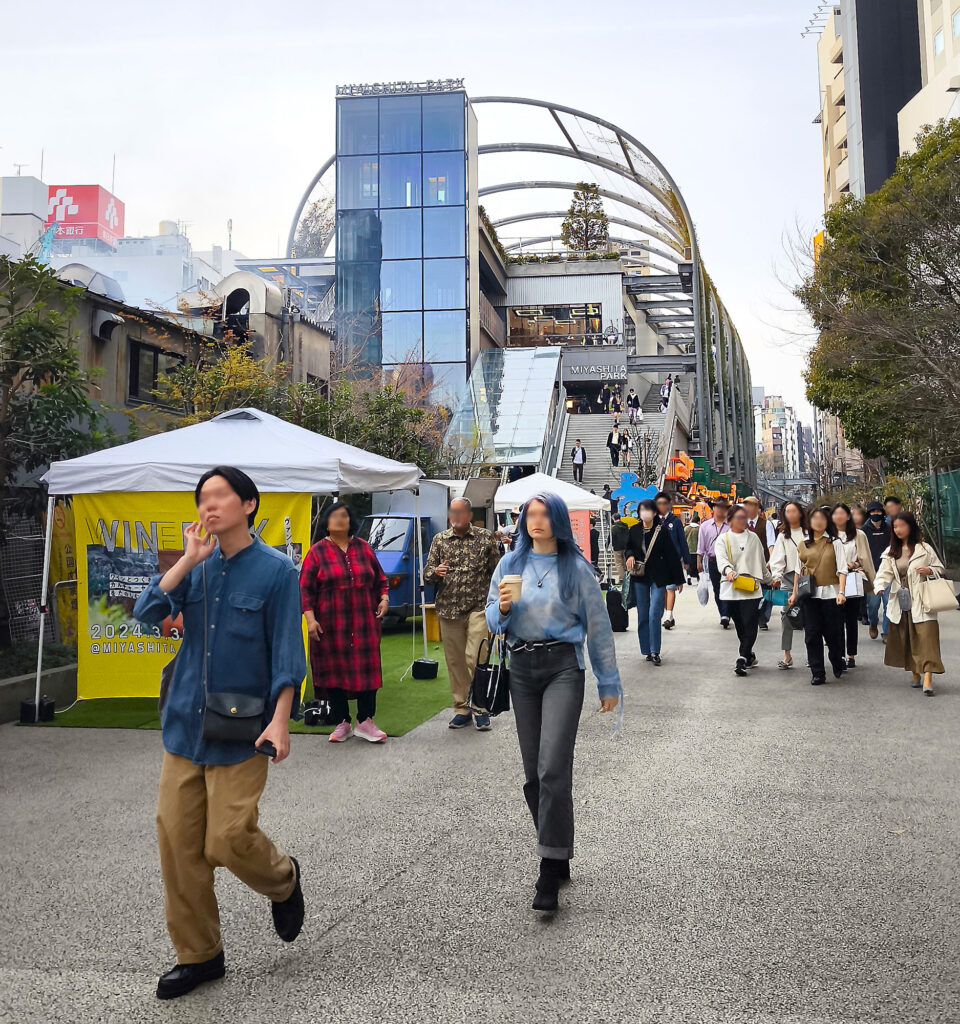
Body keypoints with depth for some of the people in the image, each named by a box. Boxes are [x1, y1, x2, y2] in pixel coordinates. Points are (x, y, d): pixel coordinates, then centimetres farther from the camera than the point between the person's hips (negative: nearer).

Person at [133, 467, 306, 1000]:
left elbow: (287, 653, -9)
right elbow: (148, 612, -7)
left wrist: (280, 721, -15)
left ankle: (283, 880, 28)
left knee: (228, 841, -7)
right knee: (177, 841, 5)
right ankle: (198, 955, 22)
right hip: (185, 722, 5)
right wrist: (190, 559, -12)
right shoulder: (196, 566, 7)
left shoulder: (276, 569, -7)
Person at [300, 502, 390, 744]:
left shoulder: (363, 548, 9)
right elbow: (305, 588, -2)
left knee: (367, 668, 1)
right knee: (335, 671, 4)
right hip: (331, 625, -2)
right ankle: (341, 724, 15)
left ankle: (365, 722, 11)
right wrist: (310, 619, -10)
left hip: (364, 622, 2)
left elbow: (380, 579, 17)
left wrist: (384, 598, -1)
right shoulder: (317, 551, 1)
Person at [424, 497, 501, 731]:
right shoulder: (440, 539, 9)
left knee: (475, 658, -13)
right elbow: (426, 572, 7)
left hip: (478, 607, -3)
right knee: (454, 661, 7)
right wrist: (435, 572, -16)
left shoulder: (485, 537, 3)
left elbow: (497, 571, 7)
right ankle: (462, 709, 18)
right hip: (448, 609, 3)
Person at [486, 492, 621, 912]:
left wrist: (609, 684, 4)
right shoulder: (511, 564, 9)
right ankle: (558, 857, 23)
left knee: (553, 768, -15)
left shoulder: (575, 567, 1)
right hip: (522, 668, 4)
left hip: (564, 666, -4)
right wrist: (503, 609, -13)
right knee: (533, 772, 8)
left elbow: (598, 625, 4)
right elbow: (492, 621, 11)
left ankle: (550, 872, -10)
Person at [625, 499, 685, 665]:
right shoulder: (634, 530, 2)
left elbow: (672, 555, -3)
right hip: (639, 578, 3)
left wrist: (678, 580, -2)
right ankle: (647, 650, 17)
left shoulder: (662, 531, -6)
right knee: (643, 616, 7)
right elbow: (628, 548, 19)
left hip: (658, 577, -3)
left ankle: (655, 651, -2)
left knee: (654, 614, -11)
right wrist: (630, 556, -6)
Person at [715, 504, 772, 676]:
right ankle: (749, 656, 27)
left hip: (752, 588, 0)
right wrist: (728, 570, -33)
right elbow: (721, 559, -13)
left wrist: (767, 579, 32)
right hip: (731, 589, 0)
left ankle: (742, 659, -16)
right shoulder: (723, 539, 5)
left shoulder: (753, 538, 13)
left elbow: (761, 561, 25)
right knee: (740, 626, 10)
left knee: (750, 625, -12)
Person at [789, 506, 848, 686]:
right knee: (812, 634, 1)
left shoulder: (834, 542, 2)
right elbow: (798, 571, 15)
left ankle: (838, 663, 31)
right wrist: (794, 593, 11)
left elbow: (842, 569, -4)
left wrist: (841, 592, -14)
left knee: (832, 633, 4)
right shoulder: (803, 544, 10)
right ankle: (817, 673, 7)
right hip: (810, 595, 2)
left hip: (830, 592, -2)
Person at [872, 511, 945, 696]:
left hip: (921, 602, -4)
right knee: (905, 638, 9)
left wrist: (929, 571, -12)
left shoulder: (924, 549, 3)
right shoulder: (890, 552, 10)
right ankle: (915, 674, 23)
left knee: (926, 637, -12)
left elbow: (940, 568, 9)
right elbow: (884, 573, 1)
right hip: (900, 602, 4)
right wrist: (880, 587, -19)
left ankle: (927, 680, -16)